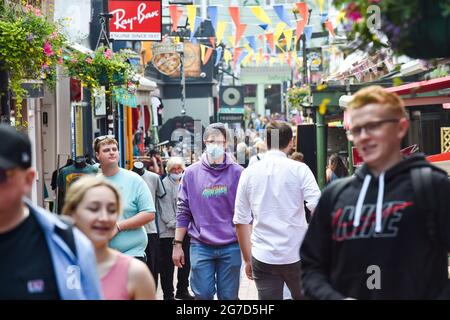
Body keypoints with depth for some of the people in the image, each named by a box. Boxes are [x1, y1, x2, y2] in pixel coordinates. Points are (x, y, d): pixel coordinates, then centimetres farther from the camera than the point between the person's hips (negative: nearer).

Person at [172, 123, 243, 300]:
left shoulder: (237, 172, 0)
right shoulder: (191, 173, 4)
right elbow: (183, 212, 7)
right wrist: (177, 244, 4)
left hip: (230, 247, 0)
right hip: (200, 246, 1)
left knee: (228, 296, 7)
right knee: (203, 295, 0)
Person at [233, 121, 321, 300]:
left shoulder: (249, 173, 3)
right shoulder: (299, 170, -4)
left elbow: (241, 221, 5)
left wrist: (247, 259, 12)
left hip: (262, 258, 2)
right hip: (296, 255, -1)